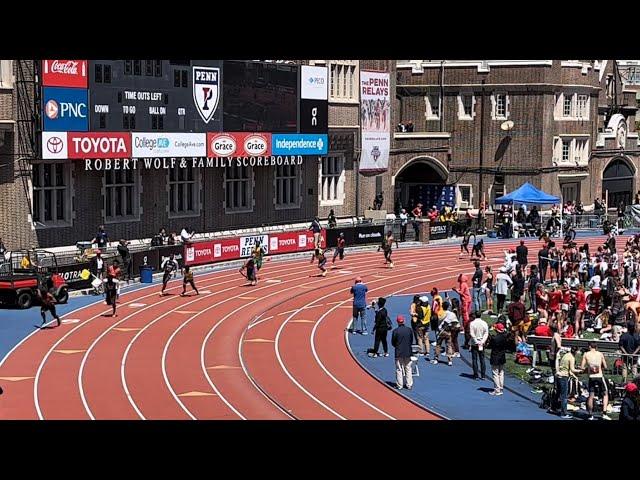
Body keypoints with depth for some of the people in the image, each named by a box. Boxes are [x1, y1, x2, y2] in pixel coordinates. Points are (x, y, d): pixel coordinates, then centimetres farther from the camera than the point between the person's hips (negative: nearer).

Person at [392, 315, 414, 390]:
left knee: (399, 369, 5)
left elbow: (393, 342, -3)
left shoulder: (395, 331, -13)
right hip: (408, 352, 3)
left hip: (399, 353, -3)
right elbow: (411, 341, 6)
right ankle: (409, 385, 13)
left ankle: (399, 385, 7)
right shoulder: (409, 330, -4)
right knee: (408, 369, 11)